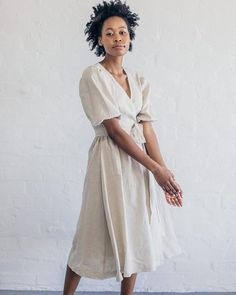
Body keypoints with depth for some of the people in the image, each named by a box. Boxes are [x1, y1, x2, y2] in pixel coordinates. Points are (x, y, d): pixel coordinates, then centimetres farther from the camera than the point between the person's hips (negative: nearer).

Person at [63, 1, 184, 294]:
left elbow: (146, 127, 2)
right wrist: (155, 168, -16)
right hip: (110, 160, -6)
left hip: (138, 161, 6)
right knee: (96, 233, 3)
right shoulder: (93, 76, -10)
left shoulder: (138, 79, 9)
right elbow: (114, 129, -15)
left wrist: (165, 170, -9)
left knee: (135, 232, 12)